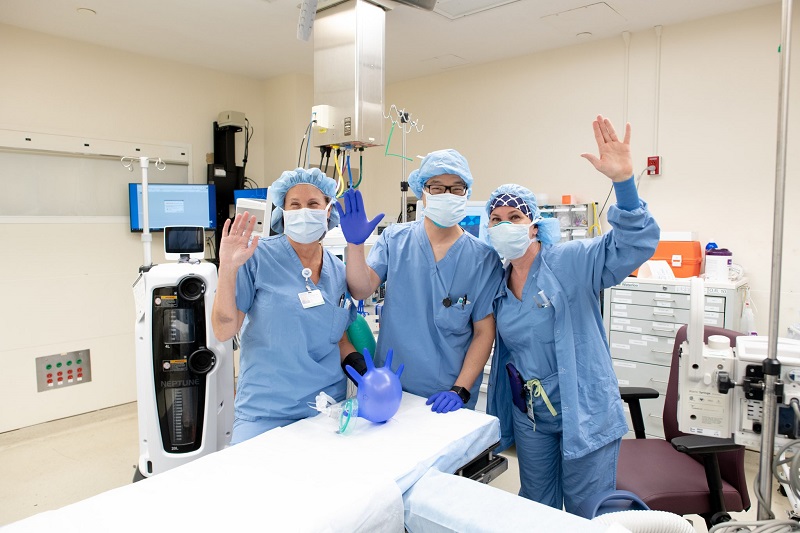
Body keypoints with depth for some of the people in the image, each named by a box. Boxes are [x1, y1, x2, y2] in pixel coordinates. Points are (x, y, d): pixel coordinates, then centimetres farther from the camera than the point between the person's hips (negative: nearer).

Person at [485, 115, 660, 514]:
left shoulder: (570, 262, -15)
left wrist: (622, 180, -42)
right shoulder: (498, 281, 3)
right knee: (535, 509, 22)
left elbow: (636, 243, -28)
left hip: (584, 413, -5)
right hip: (529, 412, 6)